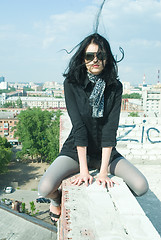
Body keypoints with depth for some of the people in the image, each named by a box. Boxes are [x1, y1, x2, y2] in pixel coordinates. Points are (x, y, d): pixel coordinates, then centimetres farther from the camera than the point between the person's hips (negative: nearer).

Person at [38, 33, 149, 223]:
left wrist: (103, 171, -21)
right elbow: (78, 126, -20)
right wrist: (83, 169, -23)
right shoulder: (72, 84, -12)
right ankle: (57, 199, 14)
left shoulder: (115, 87, -7)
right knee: (45, 188, -24)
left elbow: (110, 128, -15)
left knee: (141, 186, -16)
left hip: (105, 151, 2)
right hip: (75, 150, -1)